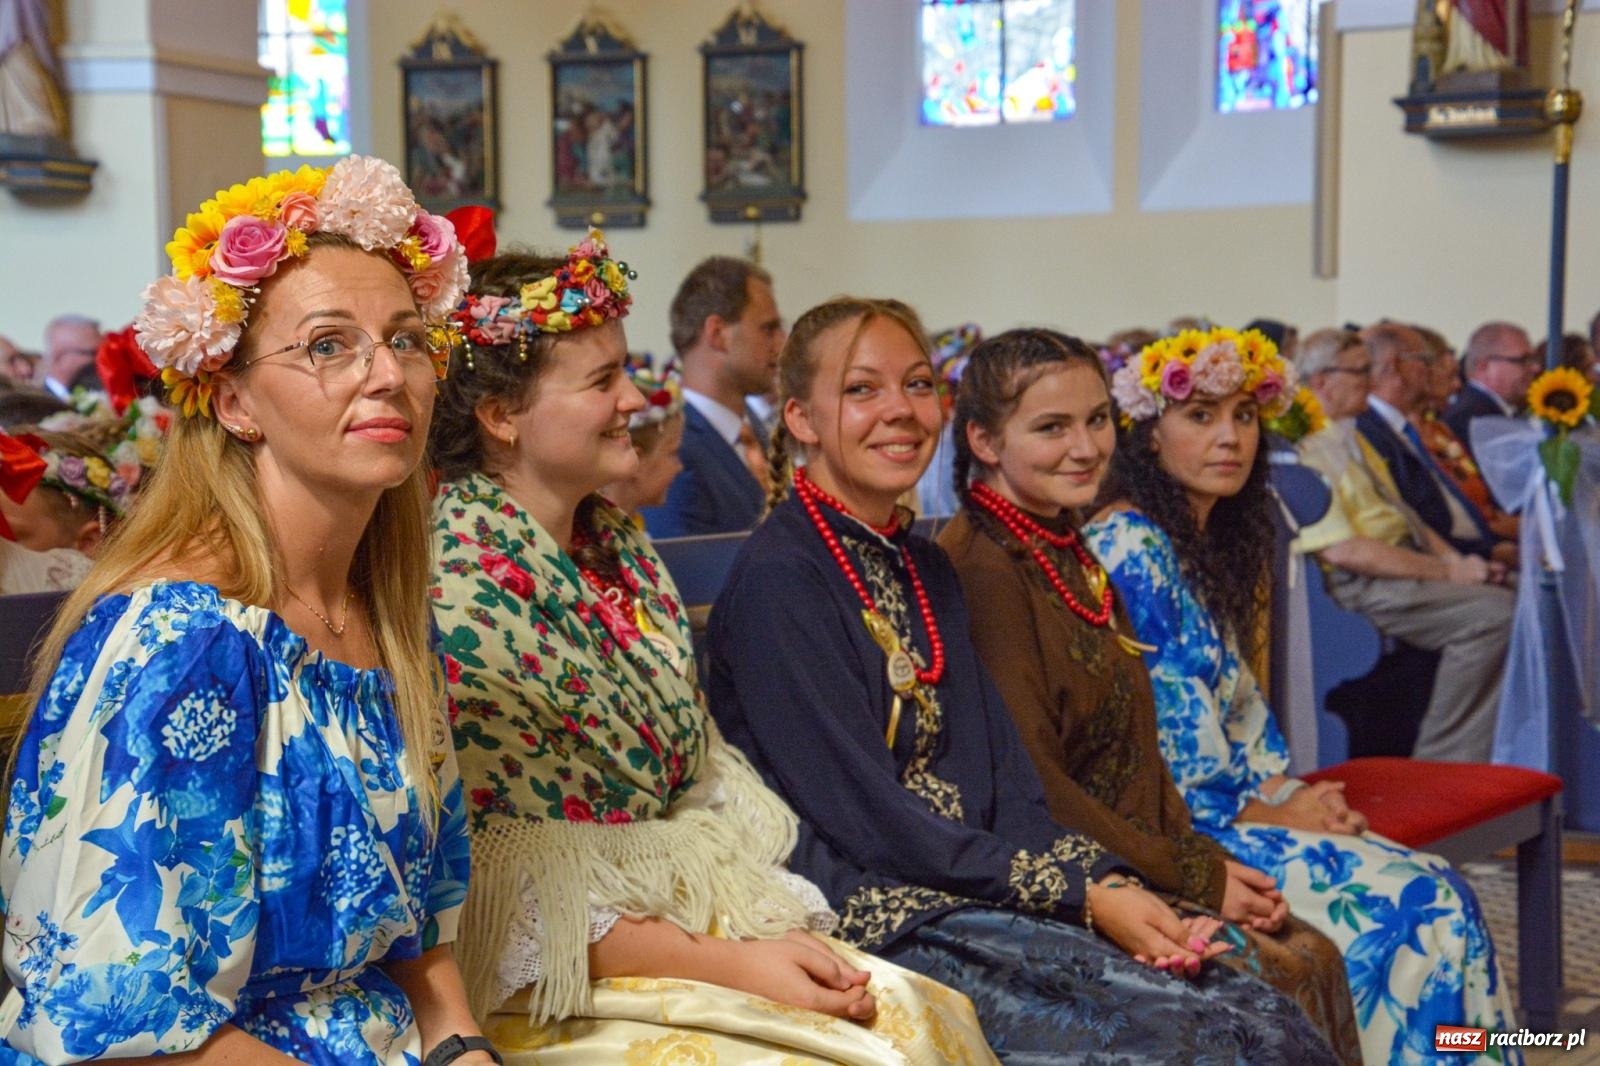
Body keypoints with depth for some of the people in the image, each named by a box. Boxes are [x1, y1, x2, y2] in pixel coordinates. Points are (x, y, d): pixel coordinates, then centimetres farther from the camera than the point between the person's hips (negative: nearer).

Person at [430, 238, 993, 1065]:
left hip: (682, 913, 7)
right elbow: (518, 899, -18)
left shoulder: (616, 543, 8)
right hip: (553, 990, -7)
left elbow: (707, 781, 10)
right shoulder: (459, 588, -17)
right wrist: (727, 965, -18)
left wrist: (774, 924, -5)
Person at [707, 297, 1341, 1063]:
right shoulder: (777, 580, -9)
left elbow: (1003, 782, 10)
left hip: (979, 898, 7)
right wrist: (1083, 898, -14)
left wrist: (1112, 883, -8)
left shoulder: (926, 570, 16)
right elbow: (868, 819, -14)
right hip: (874, 919, -7)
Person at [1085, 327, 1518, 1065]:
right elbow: (1164, 733, -18)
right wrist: (1267, 813, -9)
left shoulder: (1202, 541, 14)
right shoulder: (1129, 549, -15)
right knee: (1407, 902, -15)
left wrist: (1292, 793, 1)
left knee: (1438, 892, -6)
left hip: (1229, 805, 9)